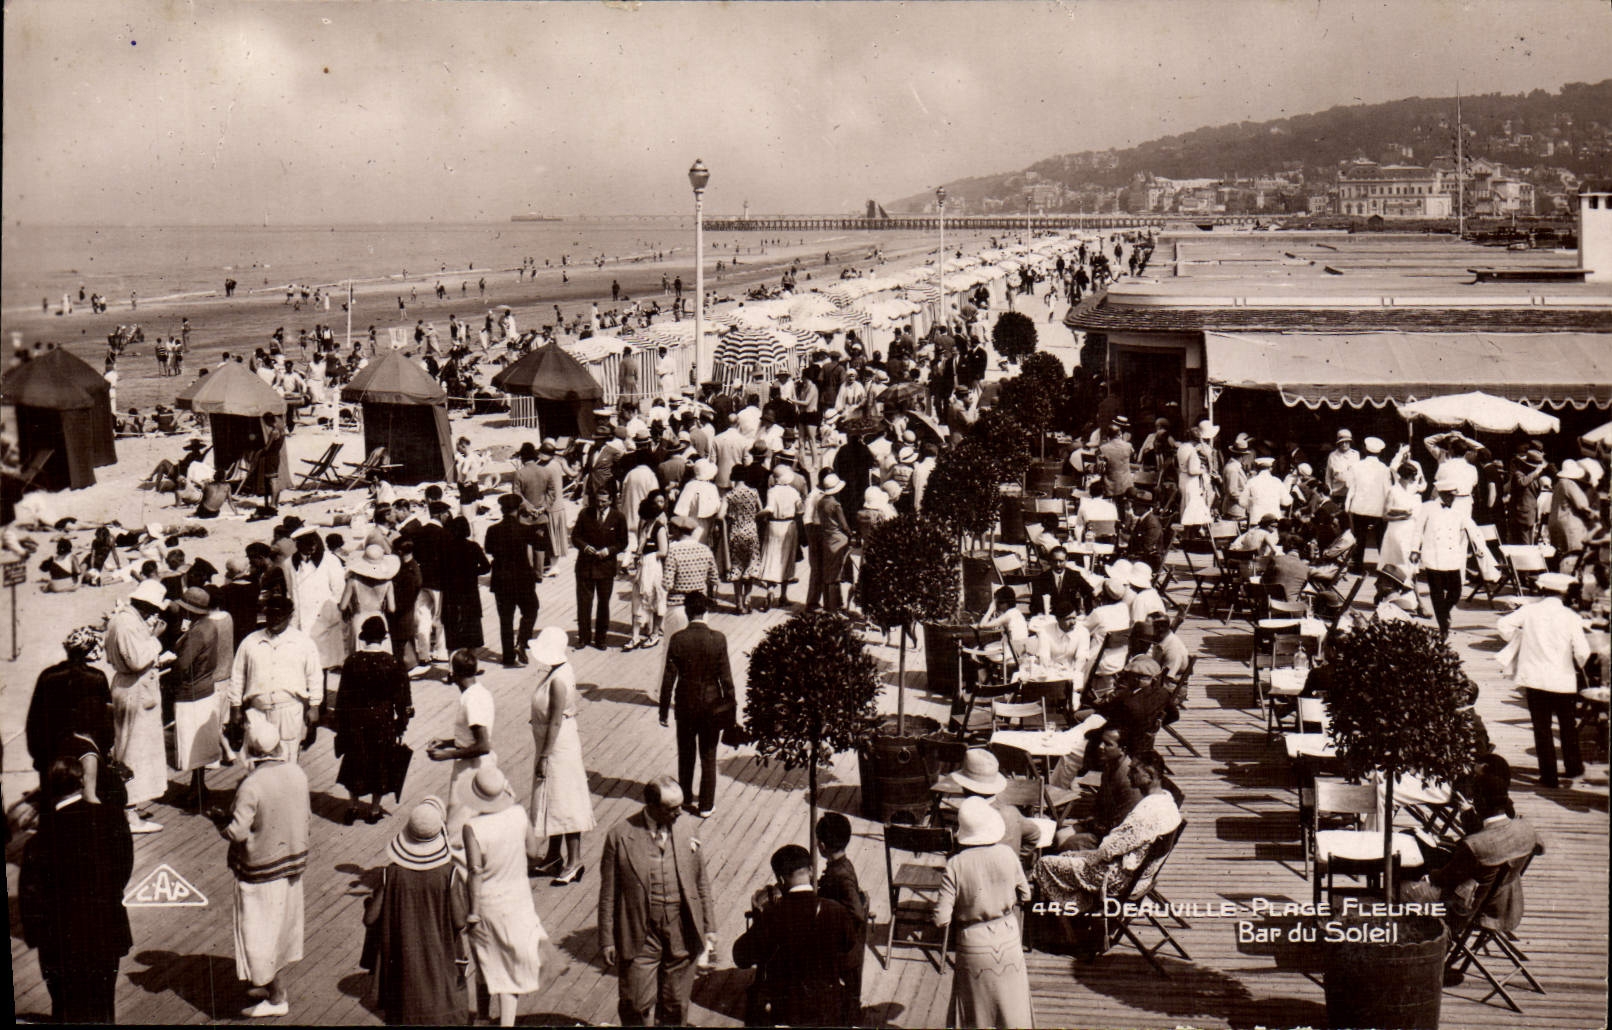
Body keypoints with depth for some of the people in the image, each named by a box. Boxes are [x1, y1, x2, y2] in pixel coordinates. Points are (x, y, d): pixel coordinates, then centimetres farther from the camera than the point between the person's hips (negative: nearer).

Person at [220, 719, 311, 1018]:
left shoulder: (251, 786, -26)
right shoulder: (297, 774, -6)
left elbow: (238, 832, -24)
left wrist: (219, 822, -4)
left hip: (261, 870, -7)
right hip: (293, 860, 7)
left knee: (260, 934, 7)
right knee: (281, 926, 22)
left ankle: (276, 999, 15)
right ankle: (273, 984, 37)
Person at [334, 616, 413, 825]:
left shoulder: (352, 661, -10)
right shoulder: (393, 664, -12)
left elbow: (343, 696, -4)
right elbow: (401, 698, -6)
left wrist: (340, 723, 6)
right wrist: (401, 725, 4)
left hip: (356, 719, 1)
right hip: (384, 720, -1)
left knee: (355, 761, 16)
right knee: (379, 763, 12)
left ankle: (352, 807, 21)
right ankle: (374, 810, 20)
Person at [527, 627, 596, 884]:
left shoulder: (558, 681, -25)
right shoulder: (563, 670, 3)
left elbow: (556, 722, -24)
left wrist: (544, 757, -20)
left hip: (559, 747, -10)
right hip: (552, 745, 10)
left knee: (564, 803, 0)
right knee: (552, 801, 18)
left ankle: (575, 861, 10)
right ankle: (553, 855, 31)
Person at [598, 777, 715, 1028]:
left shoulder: (686, 835, -2)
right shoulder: (620, 836, -10)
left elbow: (701, 883, 9)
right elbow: (608, 893, -4)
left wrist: (709, 928, 11)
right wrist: (607, 940, -3)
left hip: (681, 934, 3)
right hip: (640, 935, -2)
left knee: (675, 1006, 14)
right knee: (637, 1006, 4)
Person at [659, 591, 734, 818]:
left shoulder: (677, 639, -13)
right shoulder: (718, 639, -15)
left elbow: (669, 678, -10)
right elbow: (726, 678, -11)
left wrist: (664, 710, 1)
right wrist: (730, 710, -1)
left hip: (685, 705, 1)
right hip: (712, 705, -1)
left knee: (686, 753, 21)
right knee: (708, 757, 12)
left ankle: (685, 797, 37)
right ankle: (706, 806, 17)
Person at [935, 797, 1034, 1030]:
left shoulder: (955, 865, -20)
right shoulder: (1007, 855, -12)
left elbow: (942, 919, -18)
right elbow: (1025, 895, 3)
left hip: (974, 944, -2)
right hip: (1008, 939, 2)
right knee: (1013, 1008, 17)